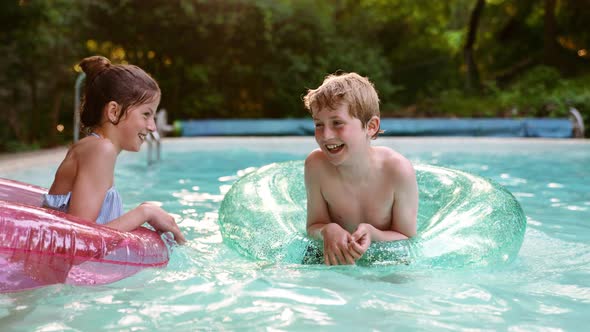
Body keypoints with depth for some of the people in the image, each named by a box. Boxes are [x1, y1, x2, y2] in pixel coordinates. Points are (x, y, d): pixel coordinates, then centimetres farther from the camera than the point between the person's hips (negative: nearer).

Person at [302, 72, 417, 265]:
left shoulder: (398, 170, -23)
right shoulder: (316, 165, -18)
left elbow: (407, 238, -11)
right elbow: (313, 226, -6)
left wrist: (372, 234, -32)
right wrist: (328, 231, -30)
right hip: (334, 254, 2)